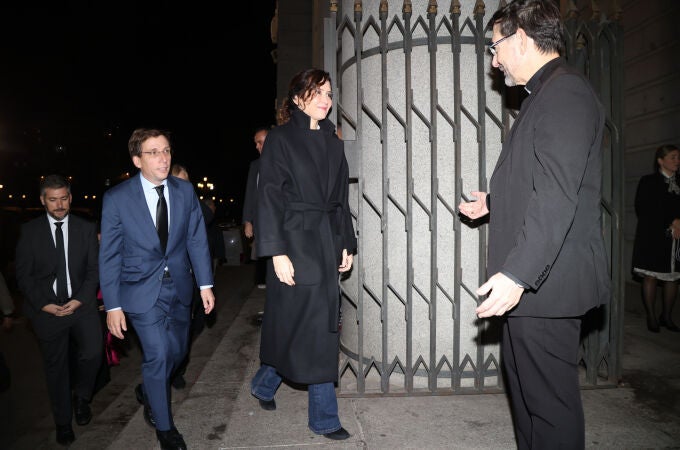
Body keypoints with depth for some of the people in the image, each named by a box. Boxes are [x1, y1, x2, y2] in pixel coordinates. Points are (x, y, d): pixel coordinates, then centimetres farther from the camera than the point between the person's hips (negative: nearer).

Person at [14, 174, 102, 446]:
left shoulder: (86, 228, 2)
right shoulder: (29, 231, 1)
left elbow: (94, 269, 1)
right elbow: (23, 274, 1)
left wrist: (80, 300, -12)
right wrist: (43, 304, -10)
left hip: (80, 304, 0)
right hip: (46, 309, 0)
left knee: (93, 352, -17)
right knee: (56, 366, 9)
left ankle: (81, 397, 14)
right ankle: (63, 423, 28)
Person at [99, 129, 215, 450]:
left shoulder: (185, 191, -2)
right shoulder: (117, 198, -11)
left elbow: (197, 239, 2)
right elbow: (109, 255, -7)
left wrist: (205, 284, -1)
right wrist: (112, 305, -8)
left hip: (179, 286, 4)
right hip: (142, 289, -4)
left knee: (177, 351, 16)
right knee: (157, 354, -5)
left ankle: (147, 391, 49)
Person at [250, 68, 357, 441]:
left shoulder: (332, 141, 14)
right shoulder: (280, 139, -4)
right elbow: (269, 197, -10)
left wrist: (346, 244, 11)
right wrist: (277, 252, -16)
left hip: (327, 242, 7)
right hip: (295, 241, -6)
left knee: (317, 325, 9)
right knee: (314, 326, -2)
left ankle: (264, 383, 31)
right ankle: (324, 417, 15)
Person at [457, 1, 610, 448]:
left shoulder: (565, 91, -14)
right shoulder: (547, 93, 17)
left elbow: (557, 196, -25)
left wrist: (518, 274, -27)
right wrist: (492, 201, 33)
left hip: (546, 283, -10)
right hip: (530, 281, 11)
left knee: (550, 400, 1)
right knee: (525, 386, 20)